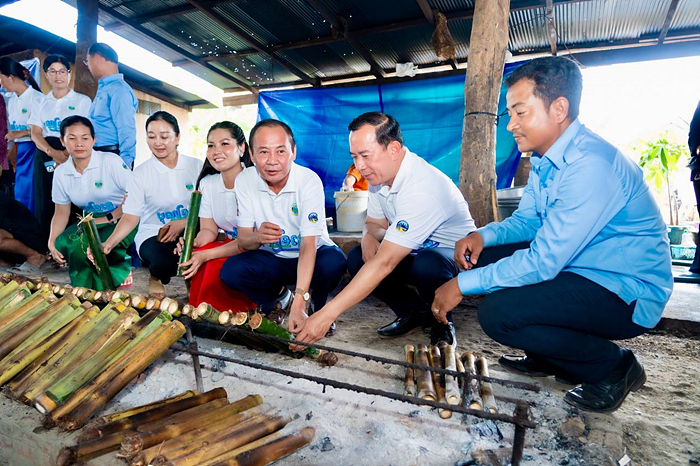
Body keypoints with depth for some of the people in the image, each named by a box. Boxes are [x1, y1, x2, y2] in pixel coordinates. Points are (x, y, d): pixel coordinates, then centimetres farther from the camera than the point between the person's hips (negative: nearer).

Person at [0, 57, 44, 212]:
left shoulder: (37, 97, -10)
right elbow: (14, 131, 18)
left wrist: (22, 133, -14)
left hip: (34, 149, -7)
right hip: (21, 151, 8)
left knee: (32, 196, -4)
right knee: (20, 195, 10)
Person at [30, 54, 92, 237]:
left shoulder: (82, 100, 6)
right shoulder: (42, 102, 16)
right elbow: (35, 133, 7)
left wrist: (68, 153, -18)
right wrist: (53, 152, -14)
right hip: (45, 156, 4)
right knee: (45, 204, 0)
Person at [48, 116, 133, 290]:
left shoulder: (111, 161, -13)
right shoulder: (61, 172, 3)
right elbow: (61, 212, 9)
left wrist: (108, 218, -18)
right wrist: (52, 242, -5)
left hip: (123, 219, -6)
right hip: (92, 221, 6)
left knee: (84, 243, -28)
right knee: (63, 242, -20)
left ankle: (121, 269, 0)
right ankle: (83, 292, 1)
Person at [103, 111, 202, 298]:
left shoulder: (195, 166, 2)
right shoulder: (141, 174, -1)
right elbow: (131, 217, -5)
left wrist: (183, 223, -16)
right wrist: (108, 244, -20)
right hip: (153, 234, -1)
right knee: (164, 263, -35)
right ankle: (156, 278, 7)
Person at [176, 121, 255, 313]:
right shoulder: (207, 183, 2)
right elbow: (209, 230, 4)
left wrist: (206, 255, -27)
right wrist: (195, 242, -20)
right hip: (229, 245, 6)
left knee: (213, 264, -28)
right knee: (193, 256, -22)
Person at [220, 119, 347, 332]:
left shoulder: (310, 181, -23)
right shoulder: (244, 181, -11)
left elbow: (308, 246, -29)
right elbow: (243, 240, -8)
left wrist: (299, 304, -39)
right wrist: (257, 237, -35)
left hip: (312, 256, -2)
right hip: (271, 259, 3)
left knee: (334, 262, -34)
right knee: (230, 270, -25)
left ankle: (313, 308, -1)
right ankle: (277, 295, 6)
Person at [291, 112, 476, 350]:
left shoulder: (422, 189, -33)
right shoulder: (379, 175, -5)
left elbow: (384, 263, -38)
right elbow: (374, 223, 10)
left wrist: (327, 314, -38)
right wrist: (369, 237, -19)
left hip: (455, 258, -7)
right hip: (416, 254, 8)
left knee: (426, 265, -39)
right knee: (357, 259, -12)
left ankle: (441, 322, -6)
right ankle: (415, 313, 4)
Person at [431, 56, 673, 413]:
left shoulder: (591, 166, -27)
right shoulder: (545, 159, 3)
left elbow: (543, 261, -29)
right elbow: (527, 220, 11)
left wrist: (463, 285, -23)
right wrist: (484, 235, -10)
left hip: (627, 294, -9)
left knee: (498, 313, -26)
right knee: (481, 259, 3)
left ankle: (613, 366, 0)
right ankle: (546, 358, 16)